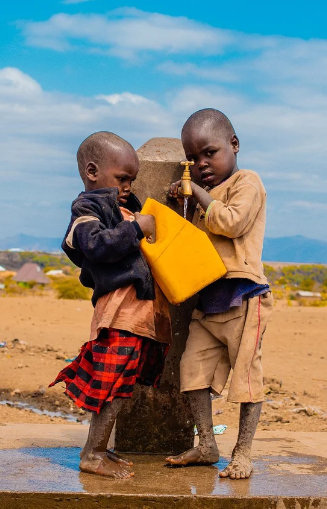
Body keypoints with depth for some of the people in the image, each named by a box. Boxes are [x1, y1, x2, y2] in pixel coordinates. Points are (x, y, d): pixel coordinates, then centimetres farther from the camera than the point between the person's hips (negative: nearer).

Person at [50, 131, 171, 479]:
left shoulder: (122, 208, 24)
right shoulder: (87, 208, -5)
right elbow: (97, 244, -22)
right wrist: (136, 228, -20)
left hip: (144, 309, 10)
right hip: (121, 309, -10)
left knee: (121, 385, 13)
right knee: (114, 385, -10)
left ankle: (99, 448, 20)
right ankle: (92, 454, -2)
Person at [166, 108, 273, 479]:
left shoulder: (246, 182, -5)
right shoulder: (203, 195, 20)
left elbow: (232, 222, -22)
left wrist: (199, 194, -12)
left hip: (242, 298, -8)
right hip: (206, 300, 8)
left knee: (246, 373, -2)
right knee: (193, 369, 4)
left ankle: (242, 453, 5)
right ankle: (206, 446, 14)